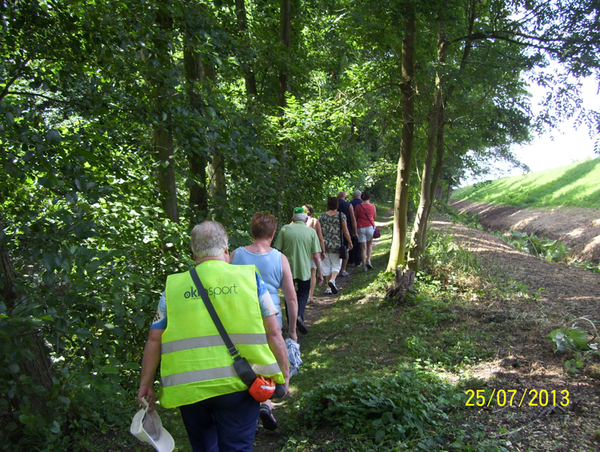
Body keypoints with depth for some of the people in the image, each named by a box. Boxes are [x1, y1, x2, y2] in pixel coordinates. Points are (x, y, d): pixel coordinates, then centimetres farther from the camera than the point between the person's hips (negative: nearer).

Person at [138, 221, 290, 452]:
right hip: (237, 385, -2)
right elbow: (273, 333, -1)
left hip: (189, 389, 2)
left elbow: (154, 340, 5)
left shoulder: (174, 286, 5)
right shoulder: (249, 277, 1)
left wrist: (146, 384, 14)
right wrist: (284, 374, 9)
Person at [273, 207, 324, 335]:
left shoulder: (285, 229, -1)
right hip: (304, 270, -1)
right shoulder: (311, 231, -1)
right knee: (303, 293, 17)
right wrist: (319, 273, 5)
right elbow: (316, 256, -3)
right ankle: (299, 316, -9)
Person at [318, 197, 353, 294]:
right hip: (336, 245, -2)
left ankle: (329, 287, 14)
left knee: (326, 265, 12)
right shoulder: (341, 216, -6)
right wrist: (350, 242, 9)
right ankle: (332, 280, -18)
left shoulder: (322, 216, 0)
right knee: (336, 265, 9)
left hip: (325, 244, 2)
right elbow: (345, 232, -4)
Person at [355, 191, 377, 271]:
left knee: (363, 247, 3)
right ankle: (368, 260, 1)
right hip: (370, 226, 0)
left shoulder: (358, 207, -2)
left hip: (361, 228, 0)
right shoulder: (372, 206, -2)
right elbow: (374, 217, 8)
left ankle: (364, 265, 3)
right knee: (369, 244, 19)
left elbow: (355, 218, 3)